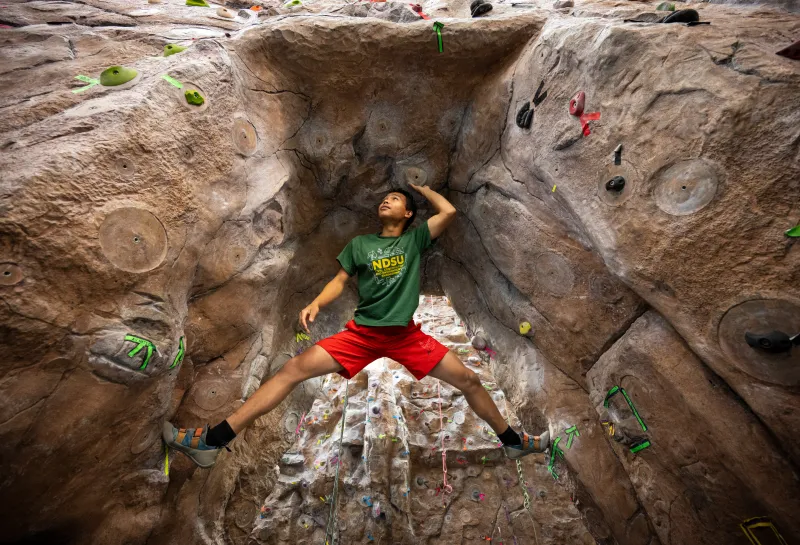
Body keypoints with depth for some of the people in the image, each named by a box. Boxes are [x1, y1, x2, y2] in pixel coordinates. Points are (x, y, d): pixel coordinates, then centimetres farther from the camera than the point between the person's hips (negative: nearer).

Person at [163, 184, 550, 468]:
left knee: (469, 380, -1)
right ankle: (211, 442, -7)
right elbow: (339, 282, 9)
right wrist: (315, 304, -11)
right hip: (362, 332, 1)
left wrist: (420, 187, 16)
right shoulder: (359, 244, 13)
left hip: (406, 334, 0)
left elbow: (449, 212, 0)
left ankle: (513, 442, 24)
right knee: (293, 369, -12)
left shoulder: (415, 238, 9)